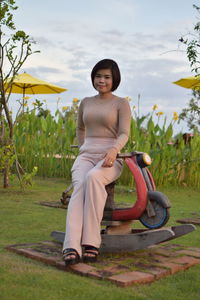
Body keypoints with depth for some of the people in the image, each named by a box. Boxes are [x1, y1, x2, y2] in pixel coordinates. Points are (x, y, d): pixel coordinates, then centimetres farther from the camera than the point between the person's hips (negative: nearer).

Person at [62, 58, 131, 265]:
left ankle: (91, 243, -37)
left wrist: (113, 150, -26)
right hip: (85, 156, 3)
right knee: (80, 186, -32)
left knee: (93, 178, -38)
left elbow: (124, 134, -6)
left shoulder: (121, 104, 6)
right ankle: (71, 248, -45)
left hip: (110, 158, -3)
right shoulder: (85, 103, 18)